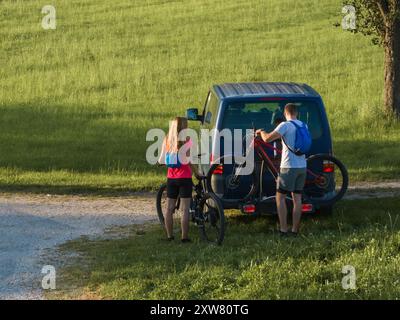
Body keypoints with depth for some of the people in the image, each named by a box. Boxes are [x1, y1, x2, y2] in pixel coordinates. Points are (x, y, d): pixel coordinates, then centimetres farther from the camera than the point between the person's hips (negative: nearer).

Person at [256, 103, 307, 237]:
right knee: (297, 198, 9)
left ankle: (283, 229, -4)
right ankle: (295, 229, 10)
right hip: (302, 166, 7)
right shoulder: (303, 125, 10)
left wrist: (261, 132, 1)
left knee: (280, 197, 1)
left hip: (289, 167, -7)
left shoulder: (285, 125, -12)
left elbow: (267, 139, -21)